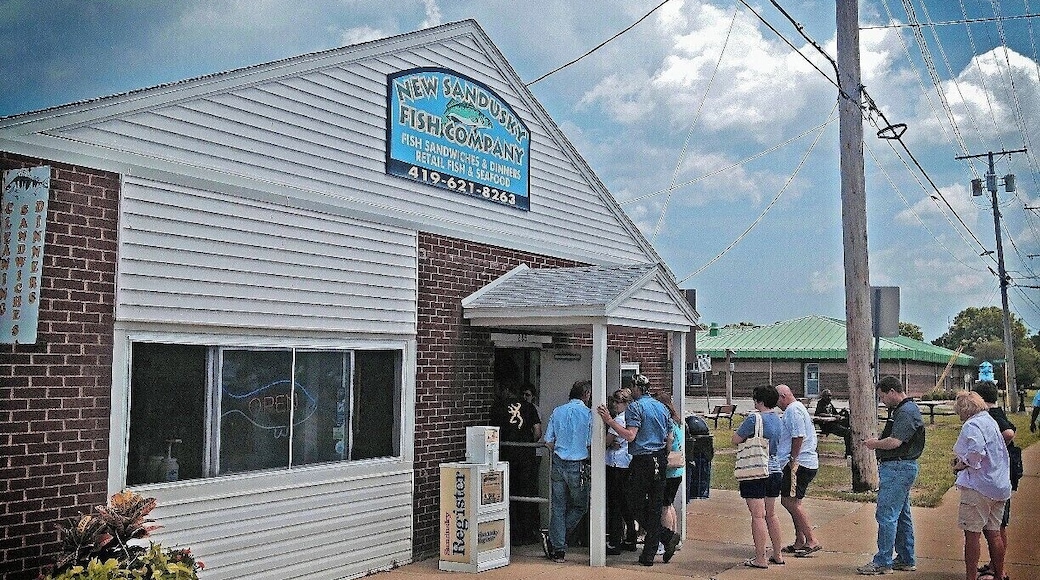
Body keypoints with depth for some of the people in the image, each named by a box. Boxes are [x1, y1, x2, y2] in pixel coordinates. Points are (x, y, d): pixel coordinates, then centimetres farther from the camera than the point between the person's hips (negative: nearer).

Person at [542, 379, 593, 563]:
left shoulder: (557, 411, 7)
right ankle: (553, 540, 5)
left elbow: (548, 442, 7)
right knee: (580, 507, 12)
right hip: (578, 466, -4)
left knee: (558, 507, 8)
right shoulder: (587, 413, -6)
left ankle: (558, 550, 9)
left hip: (558, 464, 4)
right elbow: (591, 444, -8)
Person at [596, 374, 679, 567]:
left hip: (642, 461, -7)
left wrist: (609, 421, -18)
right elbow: (669, 438, 17)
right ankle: (649, 554, 8)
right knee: (655, 506, 7)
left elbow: (630, 435, -20)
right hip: (660, 460, 7)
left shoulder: (635, 407, -9)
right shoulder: (662, 407, 13)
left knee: (637, 504, 3)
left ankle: (666, 536, -8)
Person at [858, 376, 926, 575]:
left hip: (898, 467, -11)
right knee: (902, 514, 16)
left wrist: (875, 444, -8)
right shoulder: (899, 410, 17)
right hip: (899, 468, 11)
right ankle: (906, 559, 24)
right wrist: (877, 439, 6)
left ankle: (882, 562, -4)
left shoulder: (907, 412, -17)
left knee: (886, 514, -8)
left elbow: (895, 442, -24)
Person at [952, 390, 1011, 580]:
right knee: (993, 532, 15)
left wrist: (962, 464, -10)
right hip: (999, 486, 9)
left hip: (979, 487, -9)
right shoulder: (991, 422, 16)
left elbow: (976, 452, -27)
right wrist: (963, 458, 13)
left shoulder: (972, 425, -13)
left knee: (972, 533, -3)